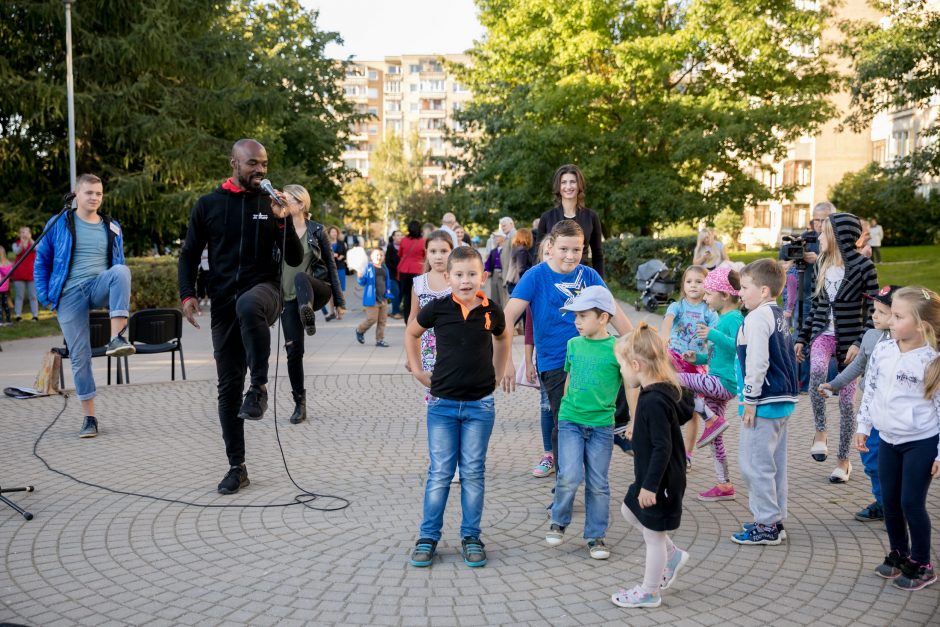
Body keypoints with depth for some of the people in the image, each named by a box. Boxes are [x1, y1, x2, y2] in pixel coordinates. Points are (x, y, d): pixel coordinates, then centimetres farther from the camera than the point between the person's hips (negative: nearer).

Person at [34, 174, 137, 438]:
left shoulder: (112, 228, 13)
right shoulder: (58, 225, 6)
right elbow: (42, 261, 9)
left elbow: (118, 264, 20)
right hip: (70, 295, -1)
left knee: (121, 271, -34)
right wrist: (46, 296, 1)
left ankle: (116, 339, -41)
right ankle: (89, 417, 9)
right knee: (79, 356, -2)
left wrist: (119, 295, 10)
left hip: (99, 286, 1)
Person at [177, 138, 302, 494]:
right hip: (224, 302, 2)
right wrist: (187, 294, -5)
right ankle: (237, 467, 15)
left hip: (264, 290, -2)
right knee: (228, 386, 3)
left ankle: (259, 387, -28)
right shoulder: (209, 205, 6)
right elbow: (189, 254, 10)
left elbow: (295, 260, 1)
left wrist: (282, 222, -13)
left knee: (248, 305, -42)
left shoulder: (271, 204, 4)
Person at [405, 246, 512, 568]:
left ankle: (471, 537, 19)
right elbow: (411, 333, 11)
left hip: (480, 405, 1)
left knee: (473, 473, 7)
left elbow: (503, 337, 19)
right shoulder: (438, 308, -7)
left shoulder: (491, 311, -4)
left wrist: (497, 373, 14)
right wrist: (418, 371, 7)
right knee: (440, 472, 3)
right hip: (442, 403, -1)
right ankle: (428, 537, 14)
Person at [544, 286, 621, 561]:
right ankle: (558, 522, 12)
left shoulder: (617, 348, -7)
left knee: (598, 484, 5)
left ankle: (596, 537, 20)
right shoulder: (573, 344, 5)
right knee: (569, 476, -12)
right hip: (570, 421, 2)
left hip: (602, 425, -2)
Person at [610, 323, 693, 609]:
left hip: (659, 481, -10)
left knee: (653, 534, 6)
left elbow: (662, 448, -29)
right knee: (629, 510, 25)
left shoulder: (653, 401, -28)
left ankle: (649, 592, 22)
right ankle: (672, 555, 33)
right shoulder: (666, 389, 1)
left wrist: (650, 485, -25)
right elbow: (685, 411, 18)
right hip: (654, 476, 10)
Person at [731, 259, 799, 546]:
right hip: (783, 399, 10)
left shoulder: (757, 318, -16)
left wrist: (750, 400, -16)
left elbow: (757, 362, -22)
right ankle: (775, 519, 24)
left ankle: (766, 525, 4)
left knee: (755, 464, -2)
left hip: (764, 402, -10)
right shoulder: (778, 315, 14)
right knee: (775, 462, 16)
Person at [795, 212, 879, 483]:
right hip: (823, 333, 3)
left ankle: (843, 460, 16)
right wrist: (801, 338, 14)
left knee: (847, 400, 3)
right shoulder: (822, 265, 8)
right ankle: (820, 432, -16)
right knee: (817, 371, -30)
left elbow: (874, 309, -8)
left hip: (850, 339, -3)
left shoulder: (863, 267, -8)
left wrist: (860, 342, -18)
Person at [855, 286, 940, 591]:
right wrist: (863, 427, 11)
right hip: (888, 440, 6)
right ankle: (899, 554, 32)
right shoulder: (882, 350, -2)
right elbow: (870, 389, 9)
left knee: (911, 503, 0)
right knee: (890, 501, 14)